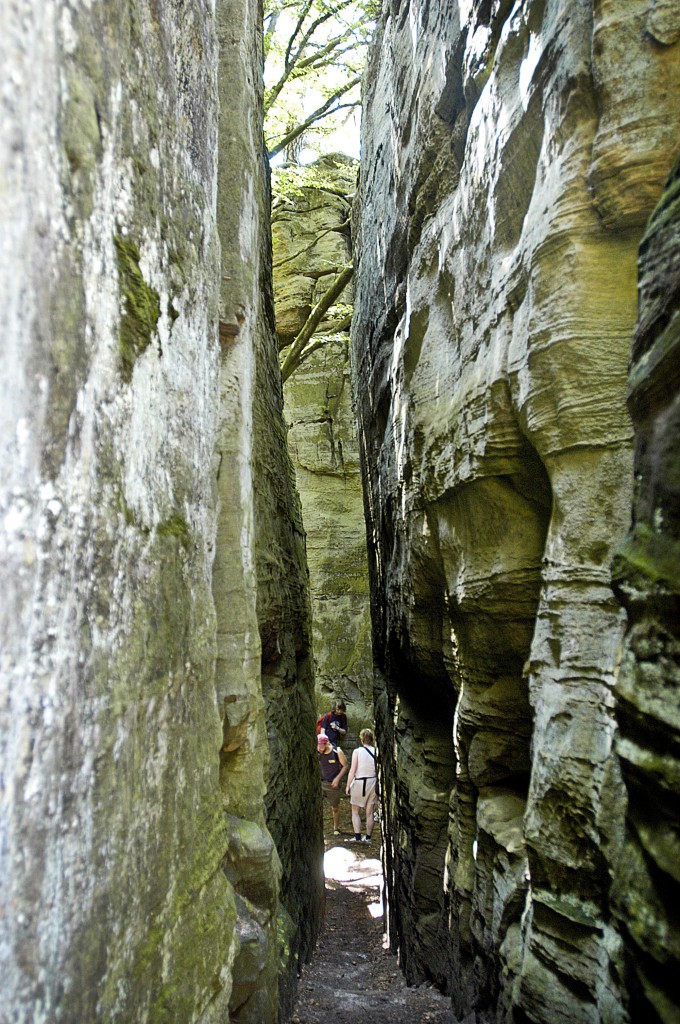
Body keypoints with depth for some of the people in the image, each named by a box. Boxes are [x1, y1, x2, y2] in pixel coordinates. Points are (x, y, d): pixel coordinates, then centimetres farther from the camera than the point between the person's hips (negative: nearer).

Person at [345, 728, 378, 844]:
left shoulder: (357, 751, -11)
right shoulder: (377, 751, -4)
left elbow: (352, 771, -11)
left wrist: (348, 786, -4)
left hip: (359, 782, -3)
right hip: (373, 782, 3)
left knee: (355, 812, 10)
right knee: (369, 813, 12)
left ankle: (357, 836, 1)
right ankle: (368, 837, 17)